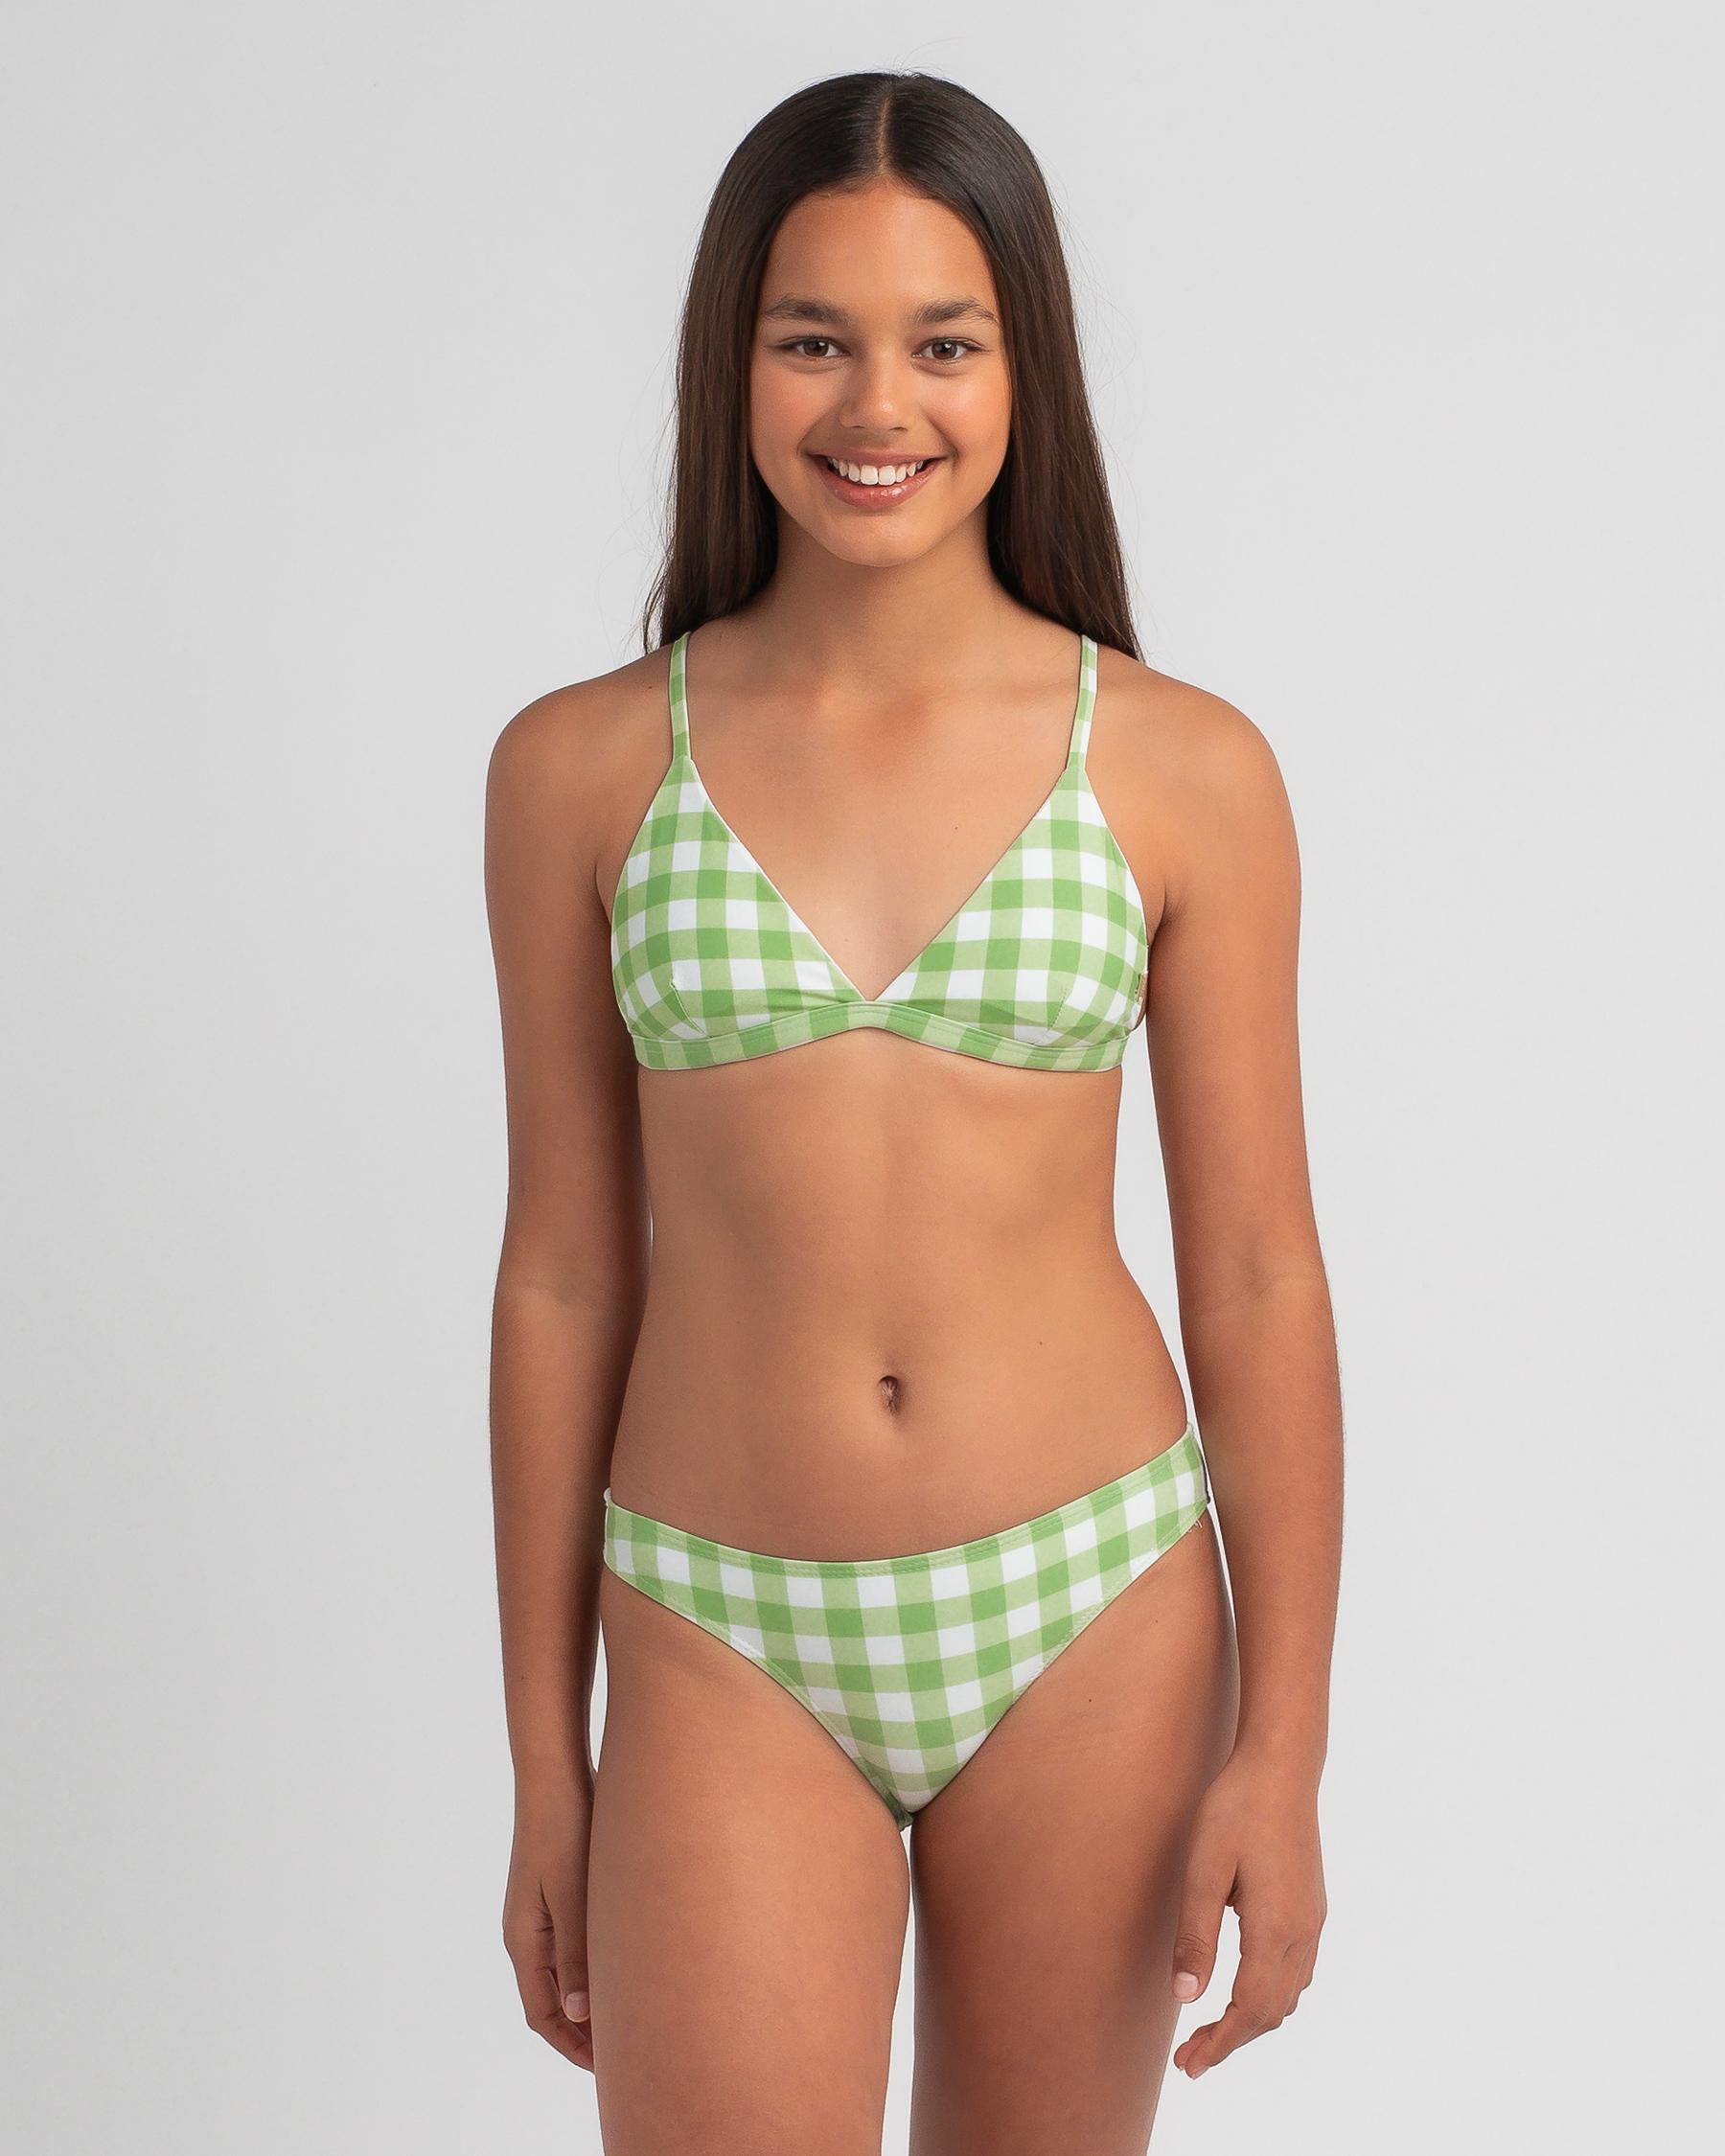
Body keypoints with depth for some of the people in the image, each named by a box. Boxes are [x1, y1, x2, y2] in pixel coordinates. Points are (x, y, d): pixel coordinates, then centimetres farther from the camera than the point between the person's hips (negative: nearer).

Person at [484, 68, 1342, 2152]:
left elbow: (1257, 1278, 0)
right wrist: (544, 1760, 5)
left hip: (1088, 1608, 1)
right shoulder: (584, 767, -1)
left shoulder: (1182, 771, -3)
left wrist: (1282, 1743, -4)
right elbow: (564, 1272, 3)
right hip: (725, 1644, 0)